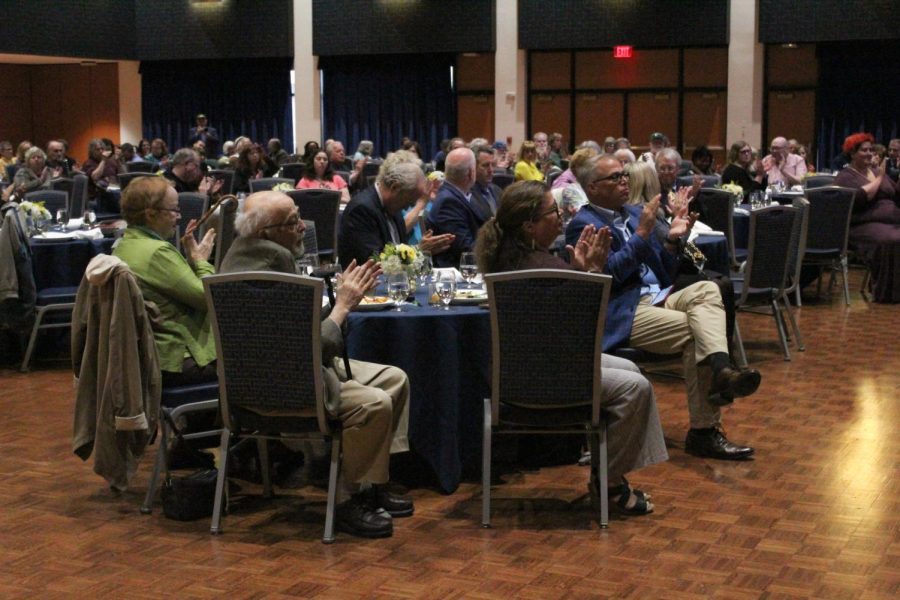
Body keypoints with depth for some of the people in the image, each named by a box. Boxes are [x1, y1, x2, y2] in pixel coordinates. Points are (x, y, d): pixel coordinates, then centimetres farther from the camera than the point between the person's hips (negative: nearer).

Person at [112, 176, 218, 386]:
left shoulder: (125, 245, 10)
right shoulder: (158, 251, -21)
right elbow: (206, 297, -18)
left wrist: (189, 258, 8)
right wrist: (201, 260, -4)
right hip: (172, 360, -10)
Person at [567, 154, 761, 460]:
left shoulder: (635, 214, 19)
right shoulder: (583, 225, -4)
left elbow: (664, 273, 19)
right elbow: (609, 274, -18)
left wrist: (672, 239, 2)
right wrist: (642, 234, -17)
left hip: (659, 299, 7)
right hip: (622, 314, -7)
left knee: (706, 289, -21)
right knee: (694, 330, -25)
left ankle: (720, 369, -40)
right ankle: (704, 431, -25)